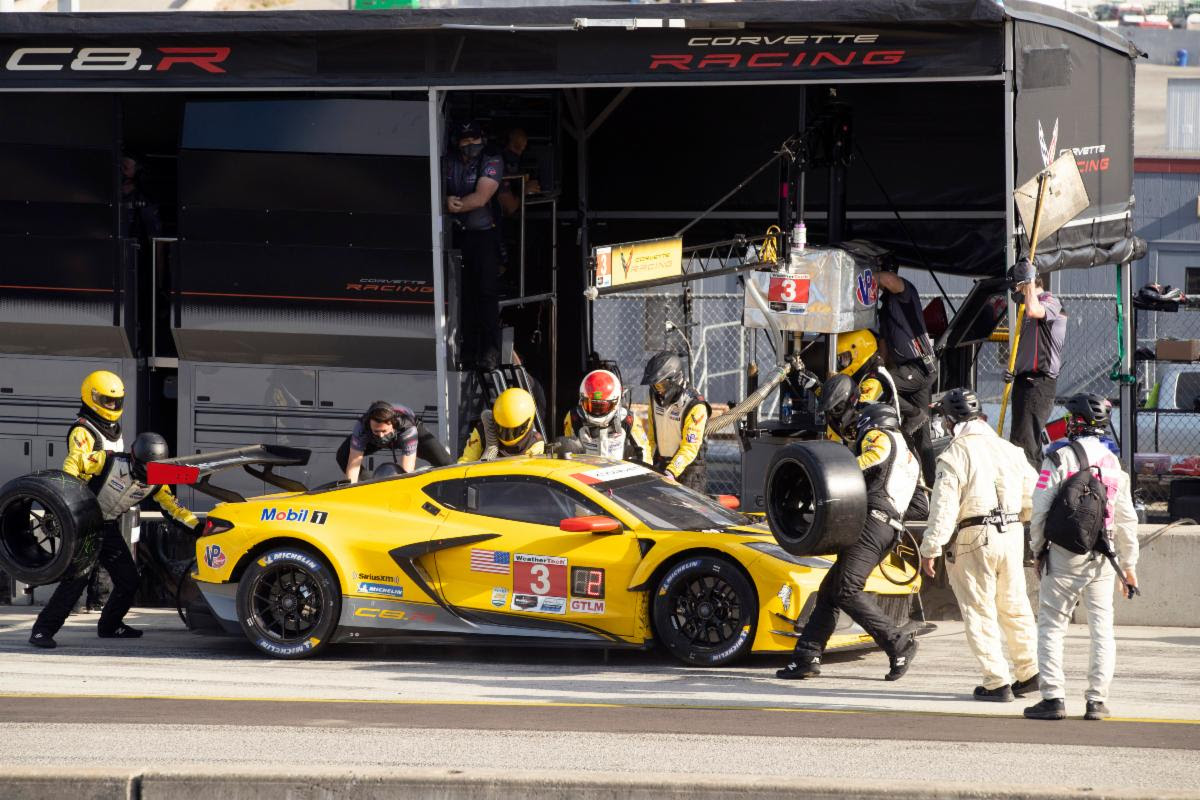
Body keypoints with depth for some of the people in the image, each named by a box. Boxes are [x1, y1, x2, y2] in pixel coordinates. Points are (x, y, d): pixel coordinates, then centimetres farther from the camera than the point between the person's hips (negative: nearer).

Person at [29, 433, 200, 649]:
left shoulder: (155, 484, -5)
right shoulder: (110, 462, -22)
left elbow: (173, 505, 6)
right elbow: (74, 460, -16)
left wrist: (196, 525, -3)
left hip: (109, 529, 7)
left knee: (129, 580, 6)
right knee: (77, 576, -22)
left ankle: (109, 626, 29)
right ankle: (43, 630, -23)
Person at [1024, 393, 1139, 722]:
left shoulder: (1059, 459, -8)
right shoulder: (1113, 463, 7)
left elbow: (1041, 510, -7)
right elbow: (1126, 518, 12)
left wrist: (1038, 548, 7)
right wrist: (1129, 564, 21)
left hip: (1064, 557, -4)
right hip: (1102, 559, 4)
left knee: (1051, 626, 2)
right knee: (1101, 629, 9)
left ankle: (1053, 697, -5)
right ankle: (1097, 700, 6)